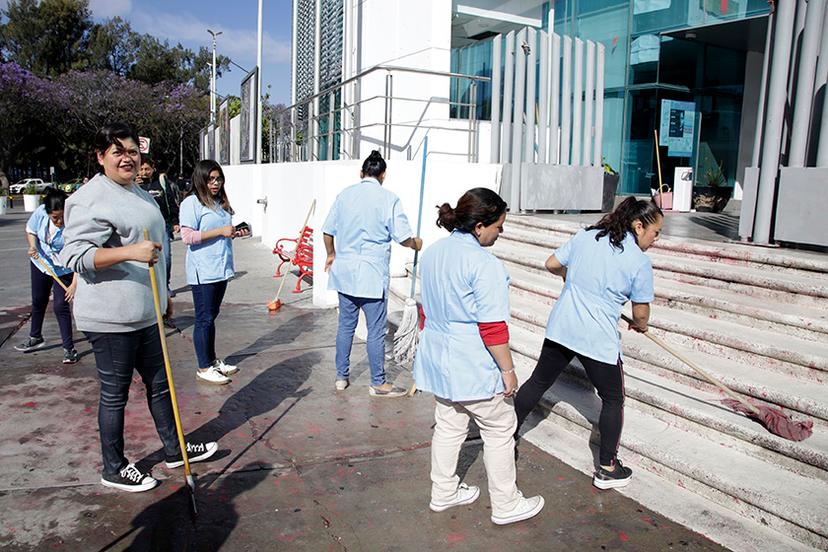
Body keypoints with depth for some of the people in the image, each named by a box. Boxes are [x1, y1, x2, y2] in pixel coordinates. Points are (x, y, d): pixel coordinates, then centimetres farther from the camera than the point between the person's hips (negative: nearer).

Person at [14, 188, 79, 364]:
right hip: (41, 262, 5)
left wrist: (75, 284, -37)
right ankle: (35, 338, 41)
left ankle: (69, 348, 2)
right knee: (38, 301, 20)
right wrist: (32, 246, -18)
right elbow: (30, 230, 2)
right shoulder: (40, 213, -20)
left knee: (61, 306, -9)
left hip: (63, 269, -5)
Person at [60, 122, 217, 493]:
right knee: (115, 393, 5)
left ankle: (174, 450, 33)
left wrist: (163, 294, 29)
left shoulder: (139, 194, 15)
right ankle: (114, 469, 23)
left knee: (159, 382, 18)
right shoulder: (92, 198, -15)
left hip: (144, 313, 9)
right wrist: (131, 252, -33)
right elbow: (74, 254, -21)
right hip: (110, 318, -9)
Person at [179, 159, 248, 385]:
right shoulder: (192, 203, -9)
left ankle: (212, 360, 28)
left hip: (221, 268, 8)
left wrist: (235, 233, 6)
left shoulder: (220, 202, 15)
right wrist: (220, 231, -18)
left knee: (211, 316, 17)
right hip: (203, 271, -8)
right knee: (204, 319, 0)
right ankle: (204, 368, 9)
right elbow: (187, 237, -18)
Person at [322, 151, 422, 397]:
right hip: (372, 275, -5)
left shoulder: (345, 194, 5)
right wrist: (416, 244, 12)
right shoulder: (389, 198, -8)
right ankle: (378, 383, 14)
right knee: (376, 331, 4)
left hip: (344, 272, 5)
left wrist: (331, 254, 27)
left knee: (346, 325, 16)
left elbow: (328, 231, 10)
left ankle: (341, 376, 26)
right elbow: (403, 237, -10)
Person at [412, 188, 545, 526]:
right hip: (473, 367, -8)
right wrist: (507, 370, -11)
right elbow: (493, 328, -21)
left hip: (438, 359, 8)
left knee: (448, 427, 21)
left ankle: (443, 493, 36)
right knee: (499, 431, 10)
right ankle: (505, 506, 23)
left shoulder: (432, 254, 4)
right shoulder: (485, 265, -22)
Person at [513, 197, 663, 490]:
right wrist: (640, 325, 22)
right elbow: (641, 312, -1)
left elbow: (551, 264, 11)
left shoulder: (585, 236, 4)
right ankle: (607, 469, 21)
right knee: (613, 400, 14)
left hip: (560, 328, 5)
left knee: (538, 382, 19)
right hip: (599, 340, -5)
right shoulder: (639, 261, -9)